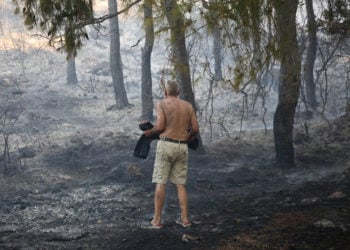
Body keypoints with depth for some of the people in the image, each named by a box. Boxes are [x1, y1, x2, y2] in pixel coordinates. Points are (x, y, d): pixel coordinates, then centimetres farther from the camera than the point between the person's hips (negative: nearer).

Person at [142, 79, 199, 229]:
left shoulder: (162, 104, -3)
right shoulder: (188, 106, 10)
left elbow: (160, 126, -13)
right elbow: (195, 129, 6)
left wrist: (149, 132, 6)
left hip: (166, 145, -4)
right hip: (182, 147, 4)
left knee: (160, 183, -1)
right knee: (180, 184, 11)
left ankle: (157, 220, -2)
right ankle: (185, 219, 8)